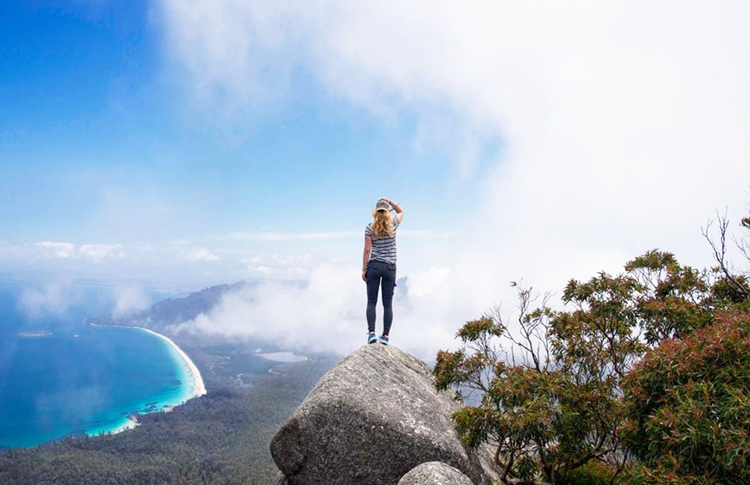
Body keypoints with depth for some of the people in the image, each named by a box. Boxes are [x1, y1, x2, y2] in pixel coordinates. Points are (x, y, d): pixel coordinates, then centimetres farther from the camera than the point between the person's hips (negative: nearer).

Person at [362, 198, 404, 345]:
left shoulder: (370, 228, -3)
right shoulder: (393, 224, 0)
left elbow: (367, 250, -4)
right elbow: (401, 211, 21)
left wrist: (364, 269, 1)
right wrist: (390, 202, 8)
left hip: (374, 266, -1)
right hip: (390, 268, 1)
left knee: (371, 302, 3)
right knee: (388, 304, 4)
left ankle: (371, 332, -10)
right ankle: (385, 335, -1)